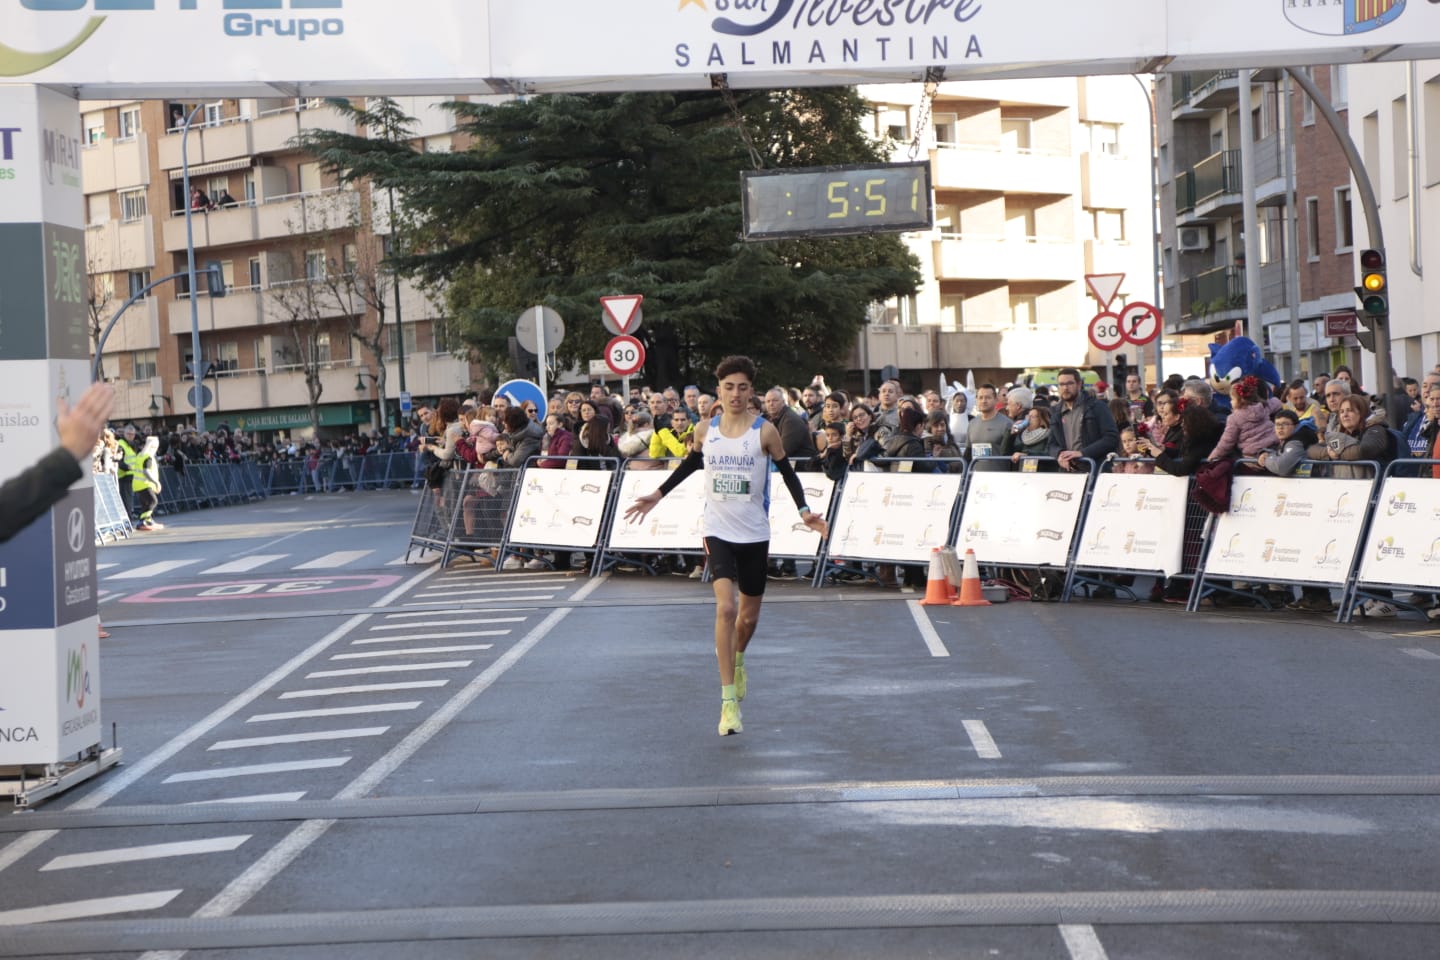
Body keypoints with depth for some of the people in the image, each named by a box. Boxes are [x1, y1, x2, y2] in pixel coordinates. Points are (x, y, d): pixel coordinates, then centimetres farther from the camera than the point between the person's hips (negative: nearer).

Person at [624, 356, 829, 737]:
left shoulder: (765, 431, -7)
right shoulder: (705, 430, 0)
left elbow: (787, 472, 2)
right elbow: (691, 463, 17)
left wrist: (804, 511, -9)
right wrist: (658, 495, 16)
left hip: (755, 535, 0)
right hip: (718, 532, 0)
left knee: (749, 615, 12)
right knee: (725, 607, -18)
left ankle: (736, 658, 49)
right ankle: (729, 700, -15)